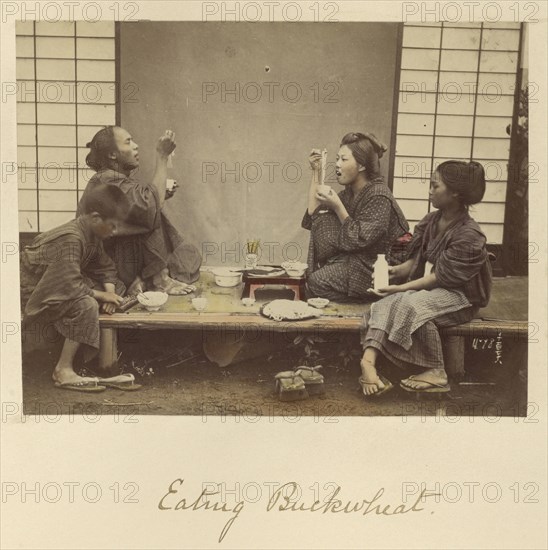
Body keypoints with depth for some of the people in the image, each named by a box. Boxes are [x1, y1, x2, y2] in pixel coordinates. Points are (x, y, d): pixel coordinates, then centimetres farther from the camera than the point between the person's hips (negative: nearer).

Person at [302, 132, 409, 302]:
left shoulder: (379, 196, -18)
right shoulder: (349, 193, 7)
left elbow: (358, 240, -22)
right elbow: (313, 216, 0)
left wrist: (337, 207, -23)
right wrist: (315, 171, 1)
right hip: (350, 258, 8)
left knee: (317, 281, -24)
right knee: (322, 219, -9)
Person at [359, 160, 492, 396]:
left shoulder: (469, 236, -17)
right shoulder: (430, 221, 6)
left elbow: (440, 278, -19)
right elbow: (415, 261, 9)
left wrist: (401, 288, -22)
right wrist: (393, 271, -9)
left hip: (458, 295, -7)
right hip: (427, 288, 7)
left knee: (413, 304, -34)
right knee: (386, 303, -21)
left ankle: (437, 373, -20)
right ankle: (368, 360, -39)